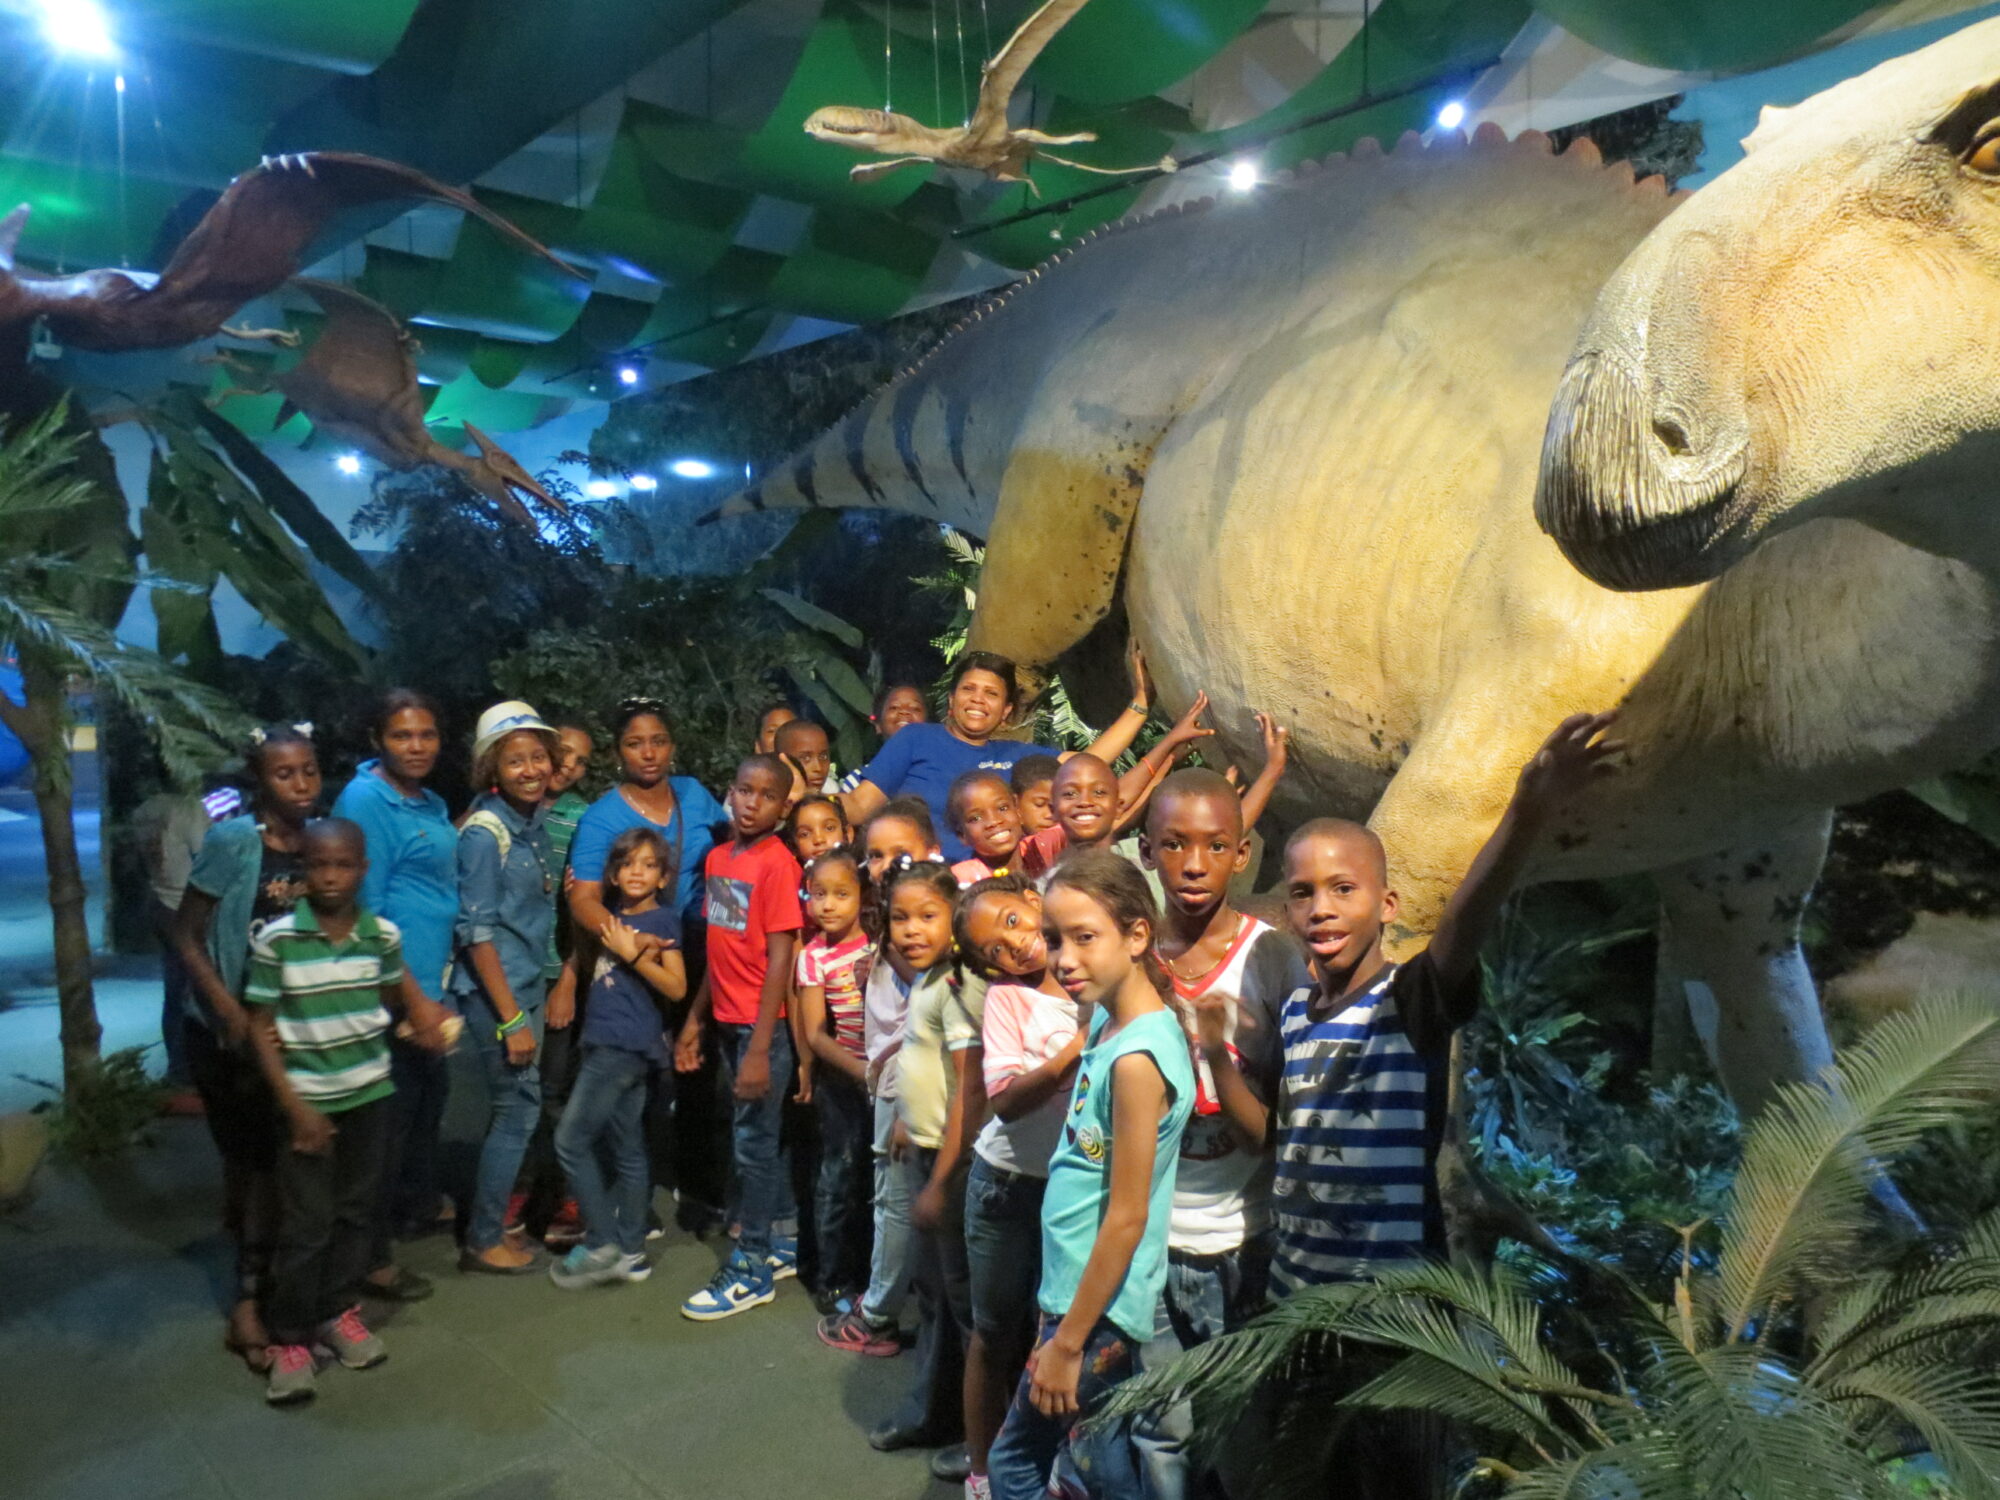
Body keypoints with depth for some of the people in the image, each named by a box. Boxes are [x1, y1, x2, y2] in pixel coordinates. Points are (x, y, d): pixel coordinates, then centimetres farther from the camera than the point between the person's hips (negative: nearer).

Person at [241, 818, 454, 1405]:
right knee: (306, 1224, 1)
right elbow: (261, 1027, -9)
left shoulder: (383, 933, -3)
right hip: (307, 1101, -4)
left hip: (371, 1094, 4)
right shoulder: (275, 939, -14)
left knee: (358, 1209, 15)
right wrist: (294, 1106, -13)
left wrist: (422, 1010, -6)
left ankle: (337, 1309, 33)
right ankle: (289, 1338, 17)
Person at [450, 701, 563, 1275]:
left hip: (528, 983, 8)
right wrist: (511, 1019, -18)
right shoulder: (485, 831, -16)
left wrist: (531, 1004, 12)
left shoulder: (538, 818, 6)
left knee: (512, 1104, 16)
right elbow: (476, 931, -18)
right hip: (493, 989, -8)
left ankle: (489, 1222, 31)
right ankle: (483, 1241, 14)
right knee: (518, 1105, -1)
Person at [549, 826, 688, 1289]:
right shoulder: (611, 919, 14)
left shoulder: (662, 920, -6)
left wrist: (632, 954, -18)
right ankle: (629, 1251, 18)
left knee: (571, 1140, -6)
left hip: (626, 1045, -7)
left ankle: (602, 1244, 1)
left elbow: (677, 988, -11)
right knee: (627, 1150, 11)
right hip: (605, 1043, 7)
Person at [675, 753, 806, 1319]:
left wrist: (759, 1048, -20)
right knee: (763, 1135, 17)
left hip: (763, 1023, -7)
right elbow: (718, 948, 12)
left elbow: (779, 959, -18)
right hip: (727, 1020, 7)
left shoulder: (777, 864, -15)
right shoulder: (718, 857, 6)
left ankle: (751, 1268, 15)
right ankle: (785, 1244, 31)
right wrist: (695, 1019, 12)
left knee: (754, 1141, 2)